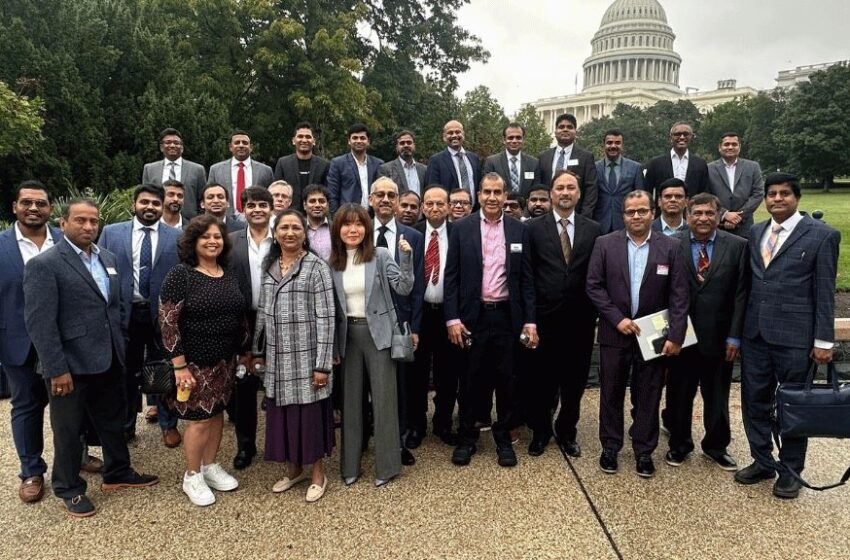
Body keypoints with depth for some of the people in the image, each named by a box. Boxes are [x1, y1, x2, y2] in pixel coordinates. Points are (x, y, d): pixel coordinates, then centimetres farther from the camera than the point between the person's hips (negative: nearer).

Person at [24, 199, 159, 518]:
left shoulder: (108, 258, 8)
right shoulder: (44, 264, -13)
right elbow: (39, 323, -17)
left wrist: (121, 348, 12)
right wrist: (57, 369, -19)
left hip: (109, 360, 6)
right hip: (70, 364, -6)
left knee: (114, 420, 19)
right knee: (69, 429, 11)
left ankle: (117, 473, 38)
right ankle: (68, 488, 30)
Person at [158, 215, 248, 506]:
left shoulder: (229, 275, 7)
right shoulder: (180, 274, -12)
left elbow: (241, 317, 14)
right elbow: (168, 321, -16)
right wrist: (179, 365, -18)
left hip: (225, 362, 6)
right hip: (194, 362, -6)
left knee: (217, 413, 14)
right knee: (199, 419, 0)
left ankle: (210, 466, 31)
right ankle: (192, 477, 19)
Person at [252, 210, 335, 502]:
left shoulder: (316, 267, -10)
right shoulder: (269, 266, 8)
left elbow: (325, 318, -13)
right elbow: (262, 311, 14)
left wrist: (322, 364, -16)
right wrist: (258, 350, 12)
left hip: (305, 356, -5)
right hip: (277, 357, 5)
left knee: (310, 412, 6)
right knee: (282, 412, 13)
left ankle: (317, 472, 25)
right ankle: (293, 468, 32)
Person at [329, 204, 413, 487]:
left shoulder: (381, 256, -5)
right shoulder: (332, 263, 3)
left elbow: (404, 288, -12)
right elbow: (331, 307, 6)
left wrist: (406, 257, -26)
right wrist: (332, 345, 5)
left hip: (378, 333, -3)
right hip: (348, 335, 3)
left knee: (384, 399, 3)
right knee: (350, 400, 11)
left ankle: (386, 465, 15)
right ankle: (350, 465, 24)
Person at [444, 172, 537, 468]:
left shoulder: (519, 230, 4)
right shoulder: (462, 228, -1)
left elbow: (526, 278, 5)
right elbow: (451, 277, -2)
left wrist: (530, 321, 0)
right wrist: (452, 318, -8)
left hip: (507, 316, 1)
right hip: (472, 316, -1)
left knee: (505, 378, 10)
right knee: (470, 379, 9)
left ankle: (503, 437, 27)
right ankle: (467, 437, 26)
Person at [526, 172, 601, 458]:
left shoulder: (593, 230, 5)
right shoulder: (533, 228, 0)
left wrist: (594, 314, -1)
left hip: (580, 320, 2)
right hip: (544, 319, -1)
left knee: (575, 380, 12)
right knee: (540, 380, 9)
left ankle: (567, 432, 32)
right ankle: (540, 432, 29)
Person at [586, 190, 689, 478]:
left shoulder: (670, 247, -1)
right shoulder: (605, 244, -1)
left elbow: (679, 295, -3)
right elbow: (594, 286, -3)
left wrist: (675, 335, -10)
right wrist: (617, 318, -12)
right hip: (615, 333, 0)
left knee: (648, 396, 9)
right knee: (611, 393, 11)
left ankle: (644, 451, 25)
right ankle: (610, 447, 27)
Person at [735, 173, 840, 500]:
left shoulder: (821, 235, -4)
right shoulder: (755, 233, 11)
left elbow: (825, 292, -6)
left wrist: (823, 340, -8)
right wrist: (737, 329, 9)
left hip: (794, 336, -5)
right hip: (755, 334, 5)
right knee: (755, 400, 12)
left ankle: (790, 470, 25)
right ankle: (762, 461, 30)